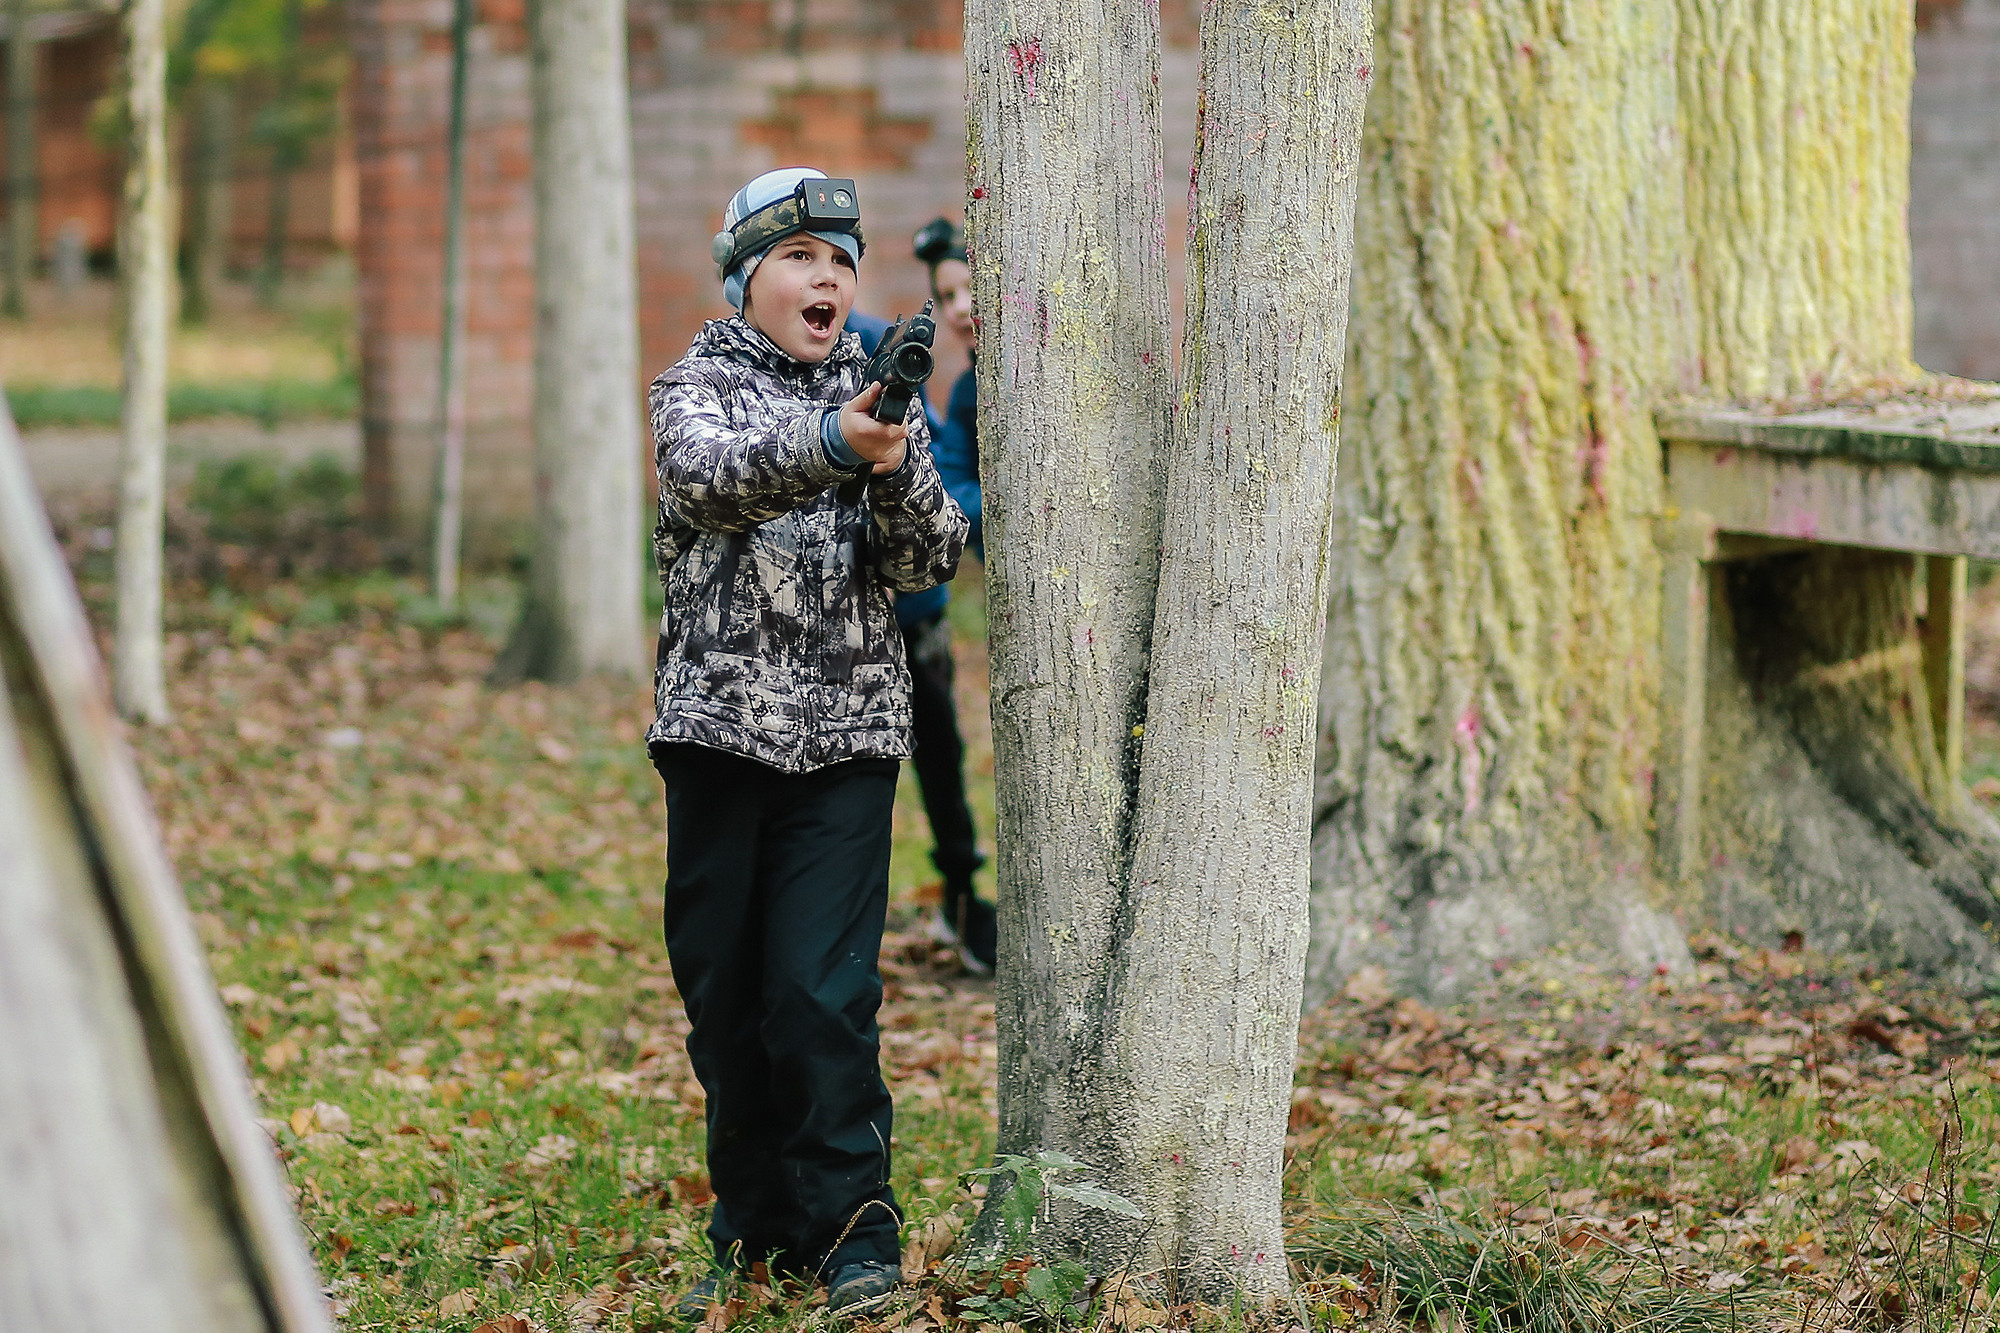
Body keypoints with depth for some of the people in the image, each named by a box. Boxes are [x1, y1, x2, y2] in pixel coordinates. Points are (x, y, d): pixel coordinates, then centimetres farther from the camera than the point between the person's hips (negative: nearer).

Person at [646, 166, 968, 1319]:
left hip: (846, 735, 0)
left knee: (824, 991, -9)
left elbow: (930, 560, 0)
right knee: (723, 991, 7)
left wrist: (896, 465, -20)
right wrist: (830, 444, -38)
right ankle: (756, 1231, 20)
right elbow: (714, 473, -20)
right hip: (720, 724, 0)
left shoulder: (878, 395, 8)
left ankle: (854, 1231, -1)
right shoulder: (698, 388, 3)